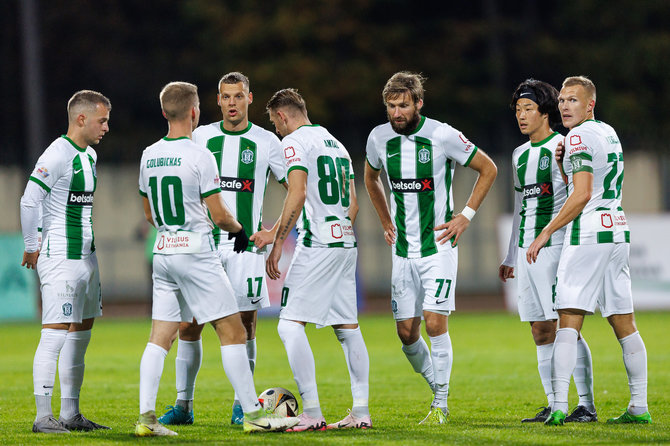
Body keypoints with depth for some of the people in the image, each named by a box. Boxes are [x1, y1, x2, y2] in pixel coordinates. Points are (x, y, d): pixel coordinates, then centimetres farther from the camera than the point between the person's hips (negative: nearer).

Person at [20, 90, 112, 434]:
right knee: (56, 334, -10)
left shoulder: (89, 156, 15)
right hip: (60, 259, -10)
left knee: (81, 335, 11)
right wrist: (32, 248, -14)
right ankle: (43, 416, -8)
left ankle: (71, 415, 16)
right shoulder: (58, 155, -15)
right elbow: (29, 201, -20)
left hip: (86, 256, 10)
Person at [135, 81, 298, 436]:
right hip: (196, 253, -7)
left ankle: (146, 417, -1)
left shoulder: (149, 156, 8)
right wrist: (238, 229, 8)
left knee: (159, 337, 7)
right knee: (232, 331, 0)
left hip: (163, 253, 7)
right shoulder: (199, 156, -13)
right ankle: (252, 414, 1)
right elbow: (219, 215, -11)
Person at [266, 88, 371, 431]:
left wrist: (277, 242, -15)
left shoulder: (295, 142, -5)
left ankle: (312, 412, -17)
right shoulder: (336, 144, 20)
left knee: (290, 325, -9)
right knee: (347, 328, 11)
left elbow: (297, 196, -17)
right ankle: (361, 411, 9)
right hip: (345, 243, 9)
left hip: (316, 245, -9)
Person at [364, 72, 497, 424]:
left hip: (438, 246, -4)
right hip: (403, 249, 4)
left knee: (435, 323, -13)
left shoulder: (442, 136, -12)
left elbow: (488, 169, 0)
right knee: (406, 332, 3)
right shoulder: (379, 138, 1)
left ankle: (440, 404, -3)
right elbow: (371, 177, 23)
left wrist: (466, 216, -5)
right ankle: (437, 389, 24)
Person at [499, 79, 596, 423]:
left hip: (554, 249, -8)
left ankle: (587, 405, -7)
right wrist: (511, 257, 26)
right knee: (541, 334, 6)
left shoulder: (562, 148, -5)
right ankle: (553, 405, 9)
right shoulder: (520, 155, 18)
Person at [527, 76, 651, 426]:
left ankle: (559, 406, -16)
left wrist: (545, 233, -14)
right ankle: (639, 407, 10)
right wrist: (563, 164, 10)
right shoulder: (609, 134, 18)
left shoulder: (579, 137, -9)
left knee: (569, 323, -9)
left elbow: (582, 195, -18)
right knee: (624, 324, 10)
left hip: (587, 236, -8)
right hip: (617, 232, 8)